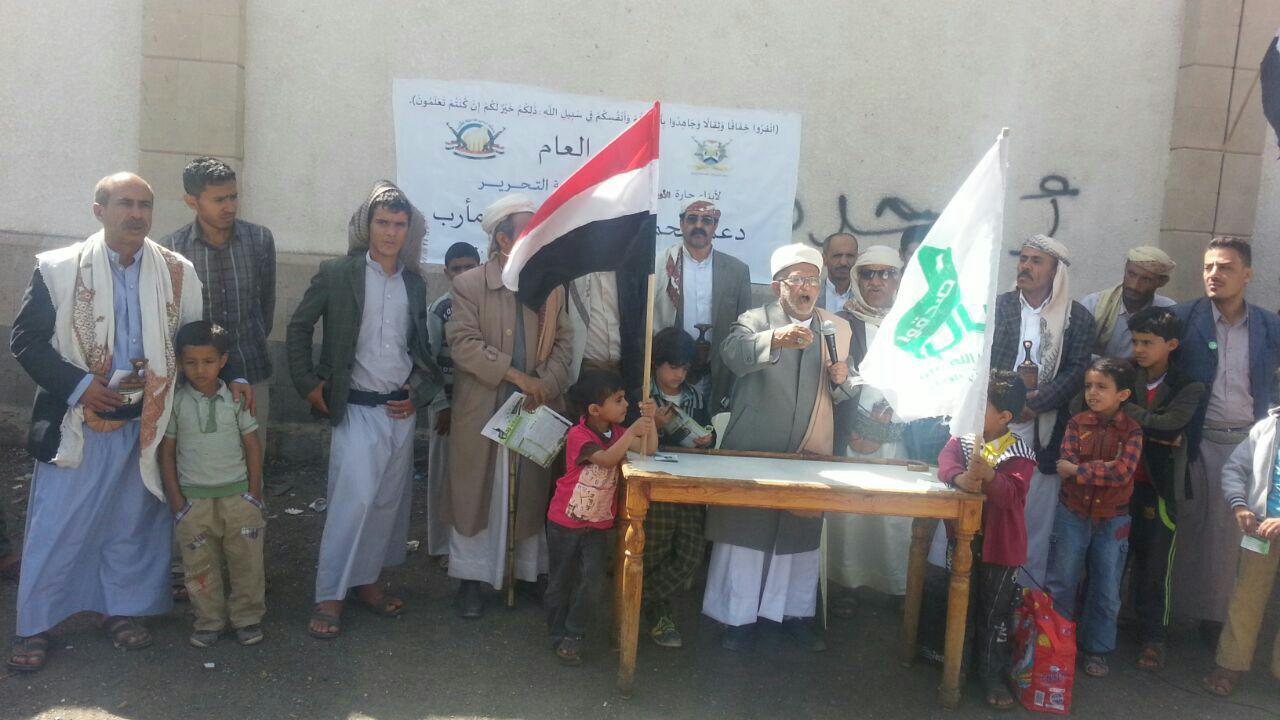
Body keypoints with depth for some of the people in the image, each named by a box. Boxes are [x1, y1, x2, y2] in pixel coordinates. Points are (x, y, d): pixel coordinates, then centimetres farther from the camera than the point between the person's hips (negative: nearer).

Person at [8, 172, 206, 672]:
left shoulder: (179, 273, 1)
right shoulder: (58, 268, -4)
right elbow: (25, 340, -3)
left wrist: (161, 383, -9)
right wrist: (78, 384, -14)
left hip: (147, 424, 2)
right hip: (77, 423, -2)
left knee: (132, 524, 13)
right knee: (57, 529, 4)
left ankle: (120, 609, 30)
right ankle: (33, 627, 19)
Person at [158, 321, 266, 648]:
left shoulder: (236, 399, -2)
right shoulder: (176, 402, -2)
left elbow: (252, 446, 3)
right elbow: (167, 452, 2)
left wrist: (254, 493, -1)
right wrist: (175, 498, -2)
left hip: (237, 494, 0)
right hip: (193, 497, 0)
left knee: (246, 560, 5)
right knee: (200, 565, 8)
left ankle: (247, 617, 18)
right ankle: (208, 622, 21)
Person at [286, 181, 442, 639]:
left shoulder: (415, 285, 12)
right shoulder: (337, 274, -2)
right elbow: (299, 328, 3)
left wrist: (419, 393, 8)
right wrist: (309, 385, -2)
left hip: (401, 410, 5)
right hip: (356, 408, -5)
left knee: (389, 500, 8)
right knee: (356, 496, -14)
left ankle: (366, 581, 23)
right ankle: (329, 597, -3)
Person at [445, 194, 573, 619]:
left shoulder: (552, 286, 8)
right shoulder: (469, 285, -2)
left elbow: (563, 342, 5)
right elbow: (463, 343, -11)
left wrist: (545, 386, -10)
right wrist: (516, 376, -17)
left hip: (535, 411, 3)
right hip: (482, 413, -2)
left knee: (530, 494, 9)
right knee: (478, 493, 5)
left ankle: (529, 572, 21)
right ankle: (473, 577, 18)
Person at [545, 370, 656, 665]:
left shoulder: (616, 432, 2)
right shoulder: (578, 435, -19)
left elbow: (649, 450, -5)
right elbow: (606, 459, -34)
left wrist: (649, 419, -19)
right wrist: (632, 432, -41)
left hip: (598, 522, 5)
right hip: (565, 521, -5)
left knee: (593, 580, -9)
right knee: (561, 582, 9)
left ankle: (572, 635, 7)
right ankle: (558, 634, 26)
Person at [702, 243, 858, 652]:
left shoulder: (839, 329, 12)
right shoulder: (754, 321, -1)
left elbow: (848, 400, 14)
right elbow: (732, 353, -25)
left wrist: (841, 380, -10)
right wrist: (774, 338, -43)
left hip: (811, 454, 4)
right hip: (754, 452, -3)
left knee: (803, 535, 12)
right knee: (745, 532, 3)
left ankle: (796, 614, 28)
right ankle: (738, 617, 17)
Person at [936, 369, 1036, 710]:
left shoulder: (1020, 454, -10)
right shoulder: (962, 438, 0)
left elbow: (1010, 494, -24)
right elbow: (945, 462, -20)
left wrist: (987, 476, -45)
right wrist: (960, 478, -42)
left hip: (1001, 545, -3)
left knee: (995, 611, 6)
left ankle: (992, 675, 20)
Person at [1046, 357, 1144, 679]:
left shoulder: (1132, 431, -7)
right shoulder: (1077, 423, -3)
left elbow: (1124, 472, -21)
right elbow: (1066, 465, -14)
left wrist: (1079, 469, -20)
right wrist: (1106, 469, -21)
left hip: (1112, 520, 0)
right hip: (1073, 515, 0)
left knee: (1106, 591, 11)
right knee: (1060, 585, 8)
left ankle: (1097, 649, 26)